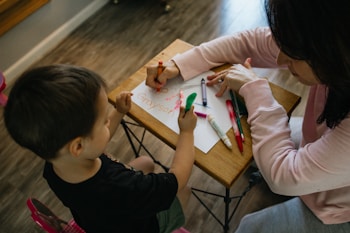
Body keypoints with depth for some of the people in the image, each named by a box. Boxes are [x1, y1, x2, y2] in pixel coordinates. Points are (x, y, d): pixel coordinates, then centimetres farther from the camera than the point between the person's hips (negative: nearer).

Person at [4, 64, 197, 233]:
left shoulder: (53, 165, -27)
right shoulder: (123, 191, -48)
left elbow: (95, 143, -4)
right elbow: (178, 178, -30)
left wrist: (119, 112, 0)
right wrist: (186, 132, -18)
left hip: (97, 216, 5)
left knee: (146, 162, 20)